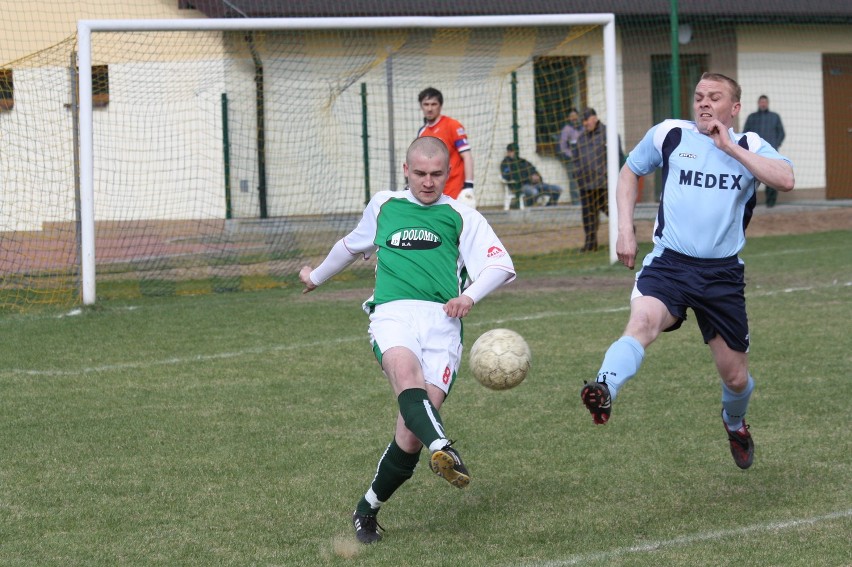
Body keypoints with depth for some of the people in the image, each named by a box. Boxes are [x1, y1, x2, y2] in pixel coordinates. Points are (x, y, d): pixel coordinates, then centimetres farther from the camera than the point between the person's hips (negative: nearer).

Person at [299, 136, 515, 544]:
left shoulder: (462, 217, 18)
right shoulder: (383, 206, 25)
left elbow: (501, 265, 8)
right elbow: (353, 245, 44)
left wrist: (471, 296, -12)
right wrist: (318, 275, 57)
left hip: (442, 321, -1)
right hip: (392, 313, 1)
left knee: (411, 434, -15)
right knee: (406, 372, -37)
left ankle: (368, 509, 4)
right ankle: (442, 449, -62)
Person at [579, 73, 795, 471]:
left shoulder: (750, 147, 4)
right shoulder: (668, 135, 4)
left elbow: (785, 180, -16)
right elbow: (630, 172, 20)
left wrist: (730, 147, -15)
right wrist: (625, 228, 8)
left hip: (723, 273, 1)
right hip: (669, 262, -1)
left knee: (735, 377, 10)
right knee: (643, 321, -35)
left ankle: (734, 423, 43)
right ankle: (604, 392, -55)